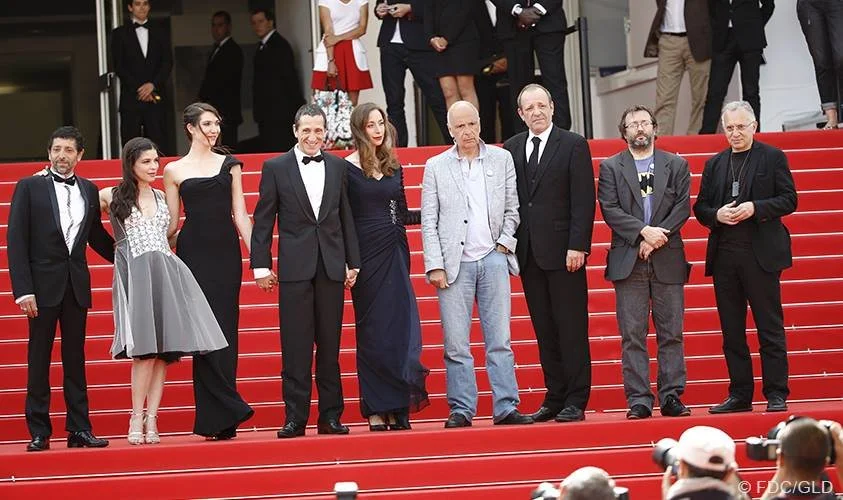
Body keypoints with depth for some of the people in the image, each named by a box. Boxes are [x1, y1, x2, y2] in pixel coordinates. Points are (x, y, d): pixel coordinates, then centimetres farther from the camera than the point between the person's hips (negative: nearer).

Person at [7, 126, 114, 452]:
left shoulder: (88, 190, 9)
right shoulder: (29, 187, -3)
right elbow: (16, 241, -6)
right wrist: (23, 289, -13)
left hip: (77, 284, 3)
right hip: (43, 284, -3)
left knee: (75, 358, 7)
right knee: (38, 359, 2)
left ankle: (79, 429, 9)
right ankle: (39, 432, 6)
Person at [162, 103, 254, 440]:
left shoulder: (229, 164, 11)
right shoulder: (174, 171, 6)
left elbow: (240, 214, 9)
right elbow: (171, 223, 9)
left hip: (226, 252, 2)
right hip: (193, 253, -2)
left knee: (225, 330, 0)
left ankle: (218, 420, 3)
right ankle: (228, 410, -6)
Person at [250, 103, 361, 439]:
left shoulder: (338, 167, 10)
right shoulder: (276, 168, 3)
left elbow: (346, 218, 12)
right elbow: (263, 222, 3)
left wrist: (353, 262, 8)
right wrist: (261, 266, -2)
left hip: (331, 268, 2)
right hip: (295, 269, -2)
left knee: (330, 345, 6)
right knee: (296, 346, -3)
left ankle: (330, 416, 10)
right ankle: (295, 417, 0)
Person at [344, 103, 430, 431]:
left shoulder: (393, 166, 12)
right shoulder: (348, 168, -5)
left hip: (395, 253, 5)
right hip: (367, 253, -5)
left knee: (400, 327, 0)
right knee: (373, 331, -1)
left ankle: (397, 409, 4)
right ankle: (376, 411, 3)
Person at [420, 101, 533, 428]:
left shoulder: (502, 159, 9)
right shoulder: (436, 167, 5)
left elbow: (511, 208, 13)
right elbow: (429, 222, 3)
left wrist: (505, 242, -1)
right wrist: (435, 265, -5)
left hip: (493, 258, 1)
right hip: (454, 263, -1)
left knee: (500, 340, -1)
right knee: (456, 344, -2)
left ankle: (505, 407, 0)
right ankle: (461, 409, 3)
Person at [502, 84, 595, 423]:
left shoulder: (573, 145, -1)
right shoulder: (510, 149, 12)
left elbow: (584, 201, -6)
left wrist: (578, 246, -14)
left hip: (563, 252, -4)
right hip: (528, 254, 4)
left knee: (571, 329, -2)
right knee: (544, 330, 8)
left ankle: (576, 402, 1)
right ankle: (554, 398, 13)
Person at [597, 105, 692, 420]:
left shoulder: (676, 165, 11)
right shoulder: (610, 168, 8)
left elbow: (683, 207, 2)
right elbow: (610, 209, -2)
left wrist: (657, 236, -11)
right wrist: (643, 231, -14)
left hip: (668, 260, 1)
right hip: (628, 261, -1)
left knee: (671, 332, 1)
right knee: (632, 334, -3)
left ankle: (671, 397, 5)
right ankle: (639, 400, -2)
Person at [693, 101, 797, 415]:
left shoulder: (773, 158, 3)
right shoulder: (714, 164, 15)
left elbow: (789, 200, -2)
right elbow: (700, 208, 14)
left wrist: (755, 208, -16)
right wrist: (717, 215, -7)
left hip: (761, 254, -4)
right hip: (724, 255, 4)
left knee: (770, 327, -2)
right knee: (732, 330, 6)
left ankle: (776, 394, 1)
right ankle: (739, 395, 12)